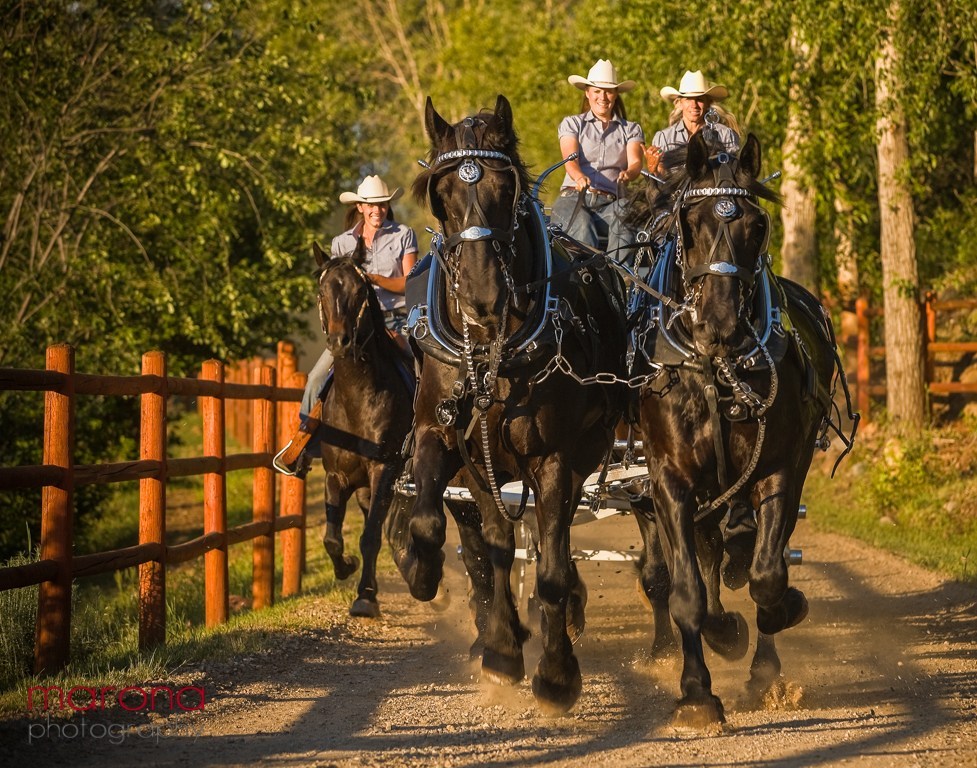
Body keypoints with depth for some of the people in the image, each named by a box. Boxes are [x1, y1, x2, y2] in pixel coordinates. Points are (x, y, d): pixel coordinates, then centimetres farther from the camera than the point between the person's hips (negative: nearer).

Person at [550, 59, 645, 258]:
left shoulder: (631, 130, 20)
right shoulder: (572, 124, 16)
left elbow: (635, 162, 0)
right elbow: (570, 158, -3)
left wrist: (628, 174, -27)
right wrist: (579, 177, -29)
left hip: (610, 202, 1)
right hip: (573, 197, -1)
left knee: (623, 227, -36)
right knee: (583, 228, -37)